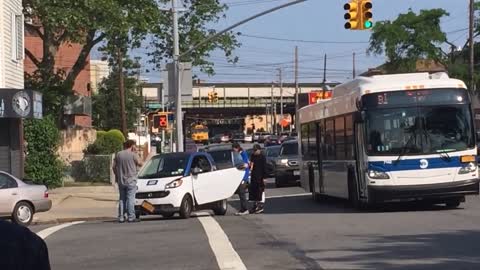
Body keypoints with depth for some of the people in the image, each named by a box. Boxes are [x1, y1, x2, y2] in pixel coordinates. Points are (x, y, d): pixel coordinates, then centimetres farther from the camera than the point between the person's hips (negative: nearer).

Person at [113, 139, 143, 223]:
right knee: (130, 199, -4)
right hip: (131, 181, -5)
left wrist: (117, 176, 17)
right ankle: (131, 217, -8)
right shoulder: (133, 155, -9)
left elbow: (114, 167, 7)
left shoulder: (118, 154, 5)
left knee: (122, 199, 10)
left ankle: (121, 217, 9)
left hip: (121, 181, 5)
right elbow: (140, 164, 0)